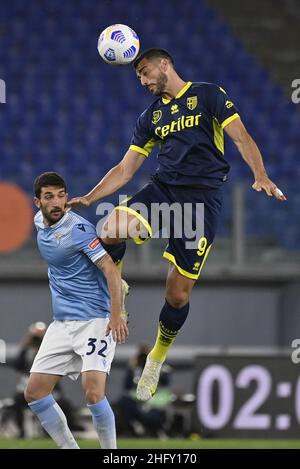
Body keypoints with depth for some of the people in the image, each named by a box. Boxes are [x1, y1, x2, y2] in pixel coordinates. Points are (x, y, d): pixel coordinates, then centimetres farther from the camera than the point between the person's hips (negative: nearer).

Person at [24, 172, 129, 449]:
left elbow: (111, 270, -20)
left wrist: (116, 315, -31)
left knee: (93, 393, -21)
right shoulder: (40, 222, 7)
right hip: (62, 323, 8)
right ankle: (69, 448, 13)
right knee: (34, 393, 2)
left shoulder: (78, 229, -15)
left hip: (95, 321, -8)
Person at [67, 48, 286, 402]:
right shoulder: (151, 116, 19)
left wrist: (260, 176, -21)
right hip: (162, 188, 4)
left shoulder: (208, 95, 4)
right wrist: (89, 198, 8)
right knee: (111, 231, -30)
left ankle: (157, 360, 18)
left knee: (178, 295, -6)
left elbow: (241, 138, -4)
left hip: (203, 196, -4)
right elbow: (125, 169, 20)